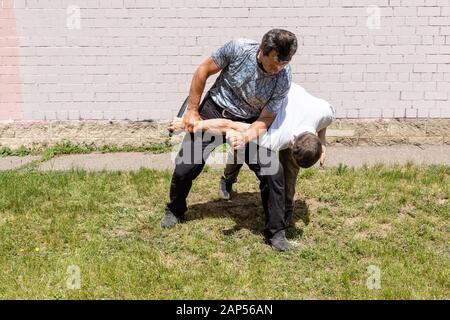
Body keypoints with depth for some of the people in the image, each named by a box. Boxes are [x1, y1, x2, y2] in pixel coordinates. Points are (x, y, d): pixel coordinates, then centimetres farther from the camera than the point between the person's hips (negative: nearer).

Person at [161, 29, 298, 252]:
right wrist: (192, 111, -7)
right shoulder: (238, 48, -24)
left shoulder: (284, 79, -22)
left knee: (273, 172, -14)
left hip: (249, 123, 0)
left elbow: (265, 119, -16)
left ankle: (276, 232, 4)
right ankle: (175, 211, 29)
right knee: (185, 166, -1)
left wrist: (246, 137, -37)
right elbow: (203, 71, -11)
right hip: (215, 110, 0)